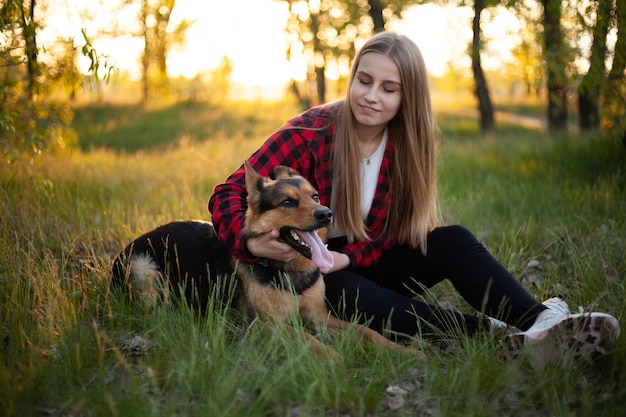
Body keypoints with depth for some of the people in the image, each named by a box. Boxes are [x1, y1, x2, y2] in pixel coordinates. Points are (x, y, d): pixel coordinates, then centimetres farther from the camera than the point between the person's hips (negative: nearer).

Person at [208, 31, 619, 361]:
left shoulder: (405, 147, -3)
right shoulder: (311, 132, -17)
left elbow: (391, 233, -2)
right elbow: (230, 193, -19)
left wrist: (348, 257, -23)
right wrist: (250, 242, -40)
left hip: (364, 264, 4)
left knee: (452, 240, -20)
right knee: (344, 291, -38)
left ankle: (542, 321, -38)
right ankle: (493, 332, -46)